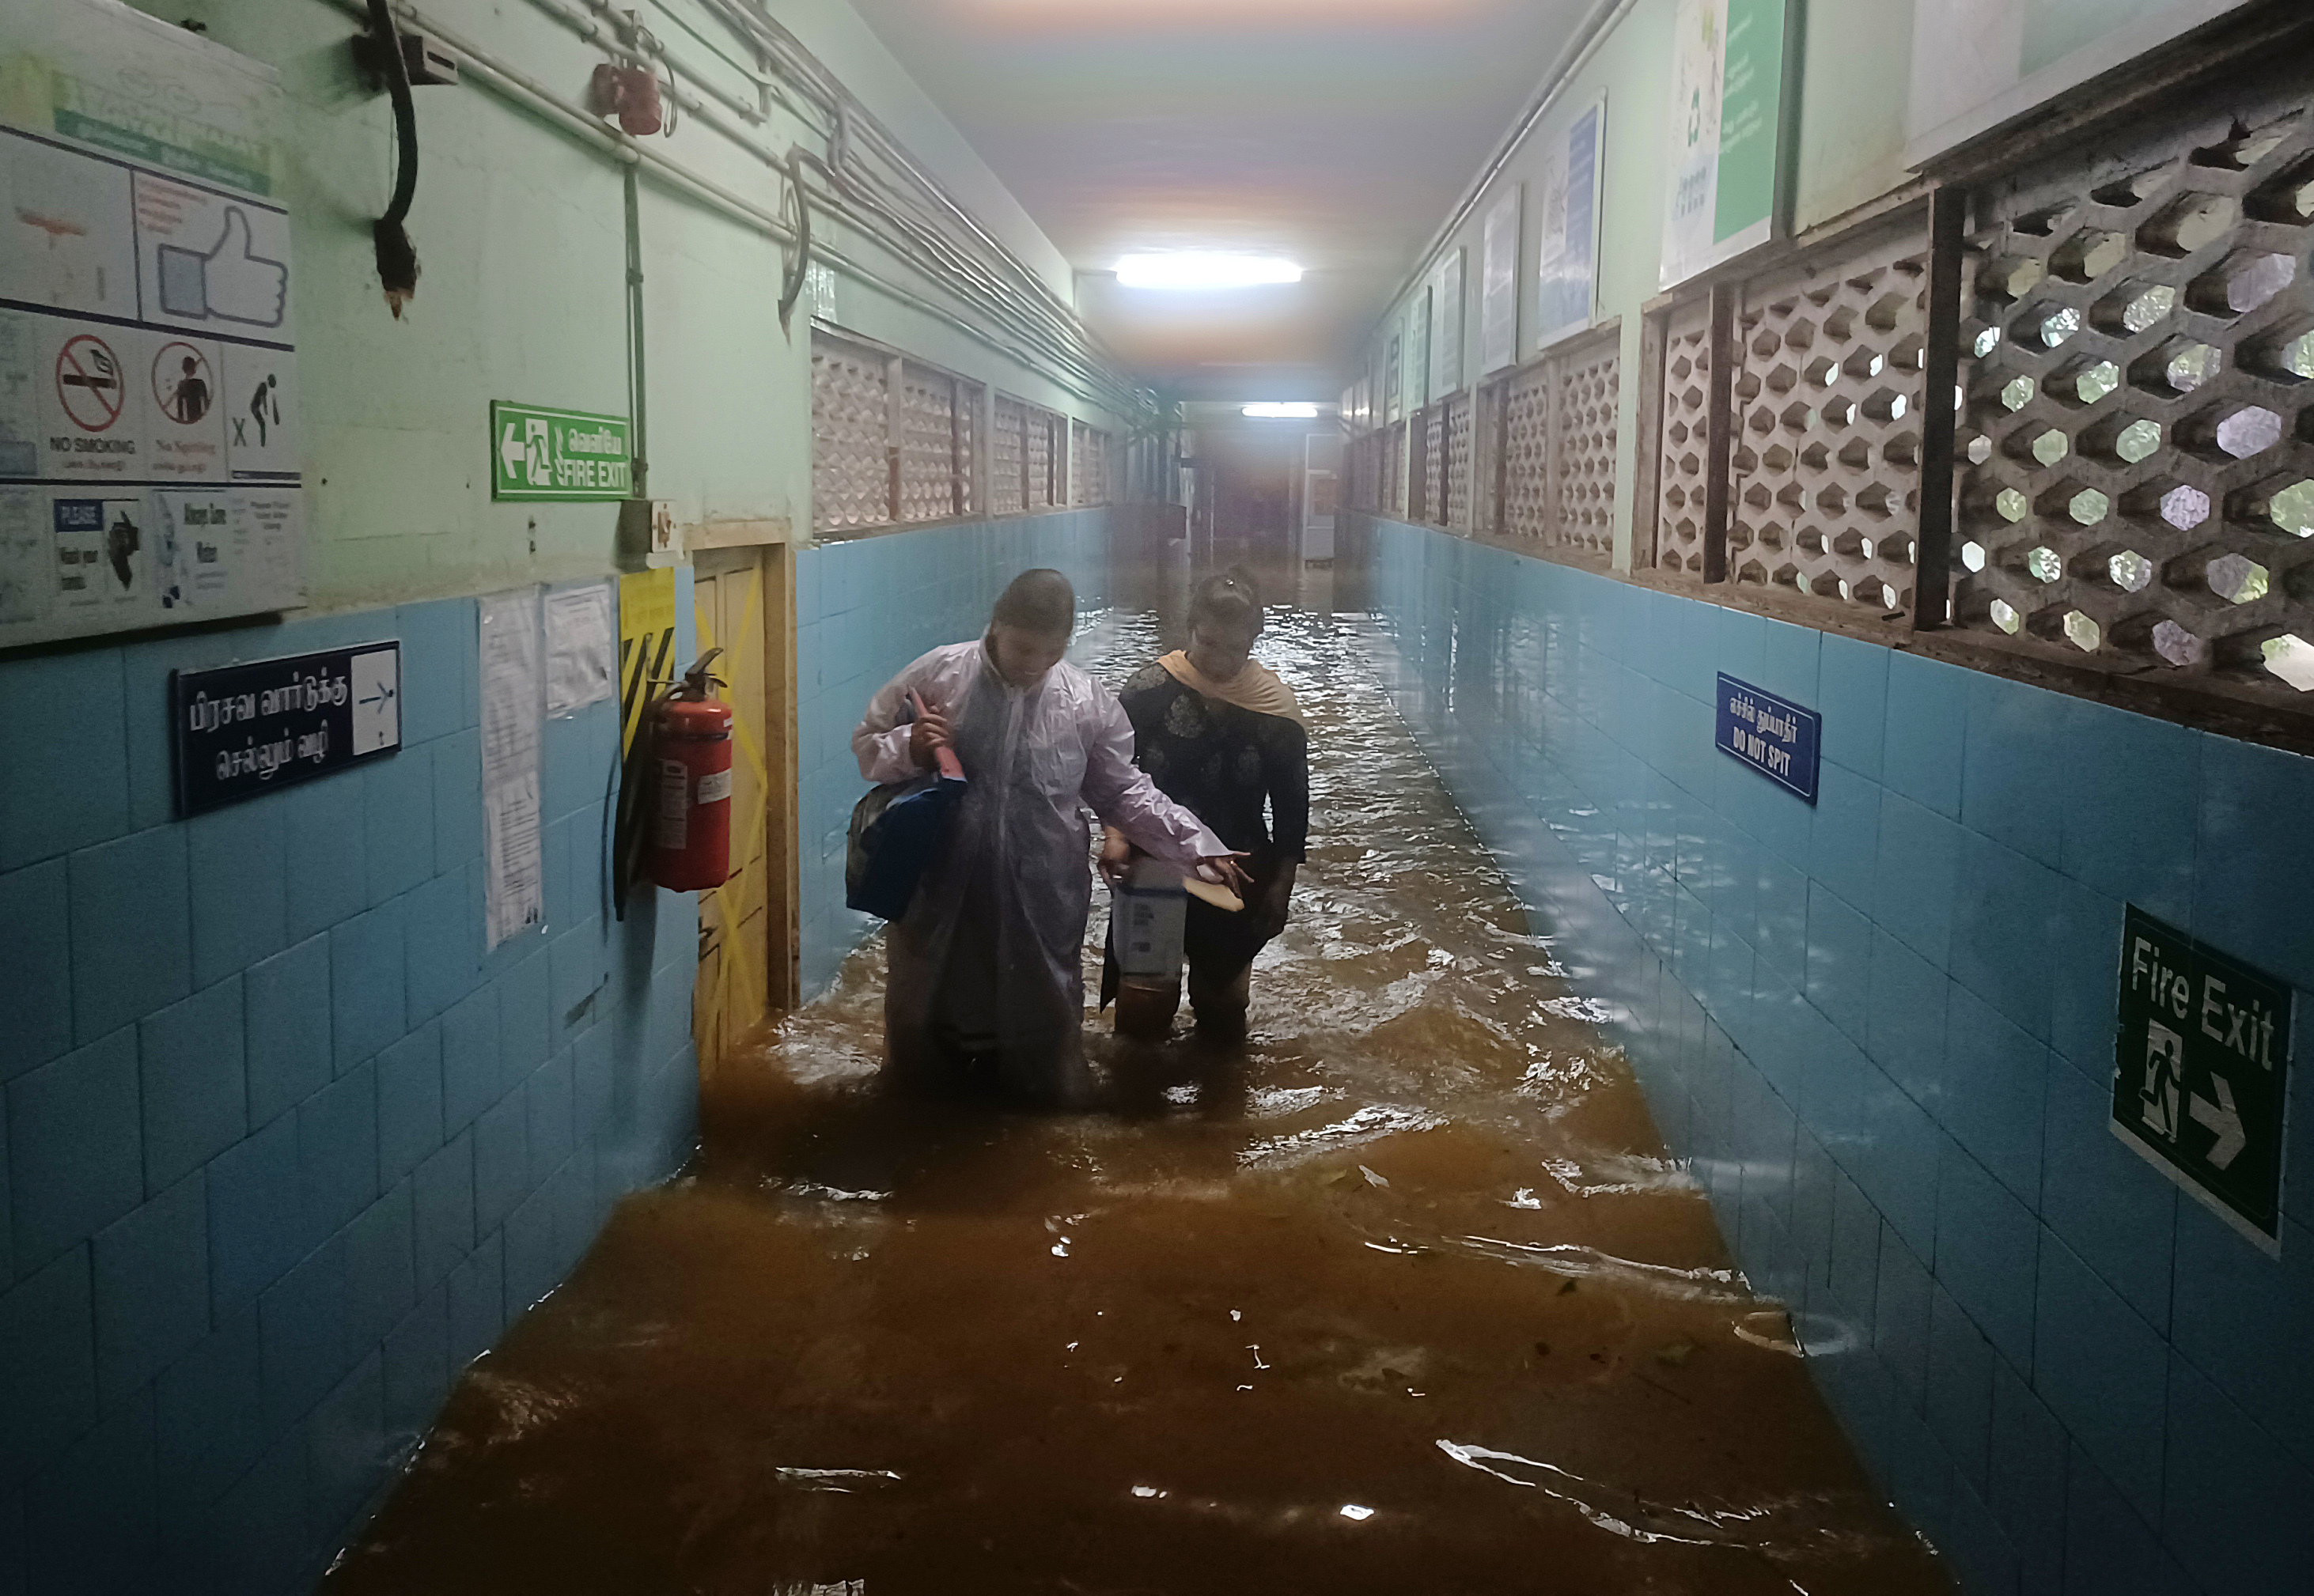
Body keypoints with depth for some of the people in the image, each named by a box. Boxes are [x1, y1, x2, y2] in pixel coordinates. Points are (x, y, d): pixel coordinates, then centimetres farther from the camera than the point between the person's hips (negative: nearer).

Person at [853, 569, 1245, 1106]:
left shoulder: (1090, 702, -4)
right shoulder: (936, 676, -6)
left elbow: (1124, 793, 5)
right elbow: (867, 745, 3)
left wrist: (1196, 845, -4)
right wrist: (907, 749, -19)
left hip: (1041, 904, 0)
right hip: (941, 895, 0)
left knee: (1041, 1031, 12)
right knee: (926, 1016, 17)